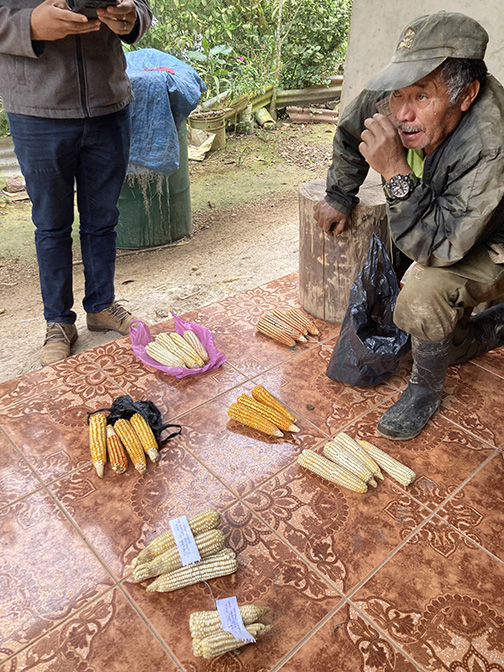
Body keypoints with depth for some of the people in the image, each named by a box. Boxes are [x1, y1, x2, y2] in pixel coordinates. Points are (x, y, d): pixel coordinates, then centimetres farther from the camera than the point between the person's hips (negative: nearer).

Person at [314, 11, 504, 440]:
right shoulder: (393, 99, -22)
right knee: (439, 341, 12)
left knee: (425, 293, -34)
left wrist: (396, 173, -48)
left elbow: (435, 247, -42)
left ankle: (426, 390, -6)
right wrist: (340, 196, 9)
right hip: (445, 228, 7)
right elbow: (351, 132, 2)